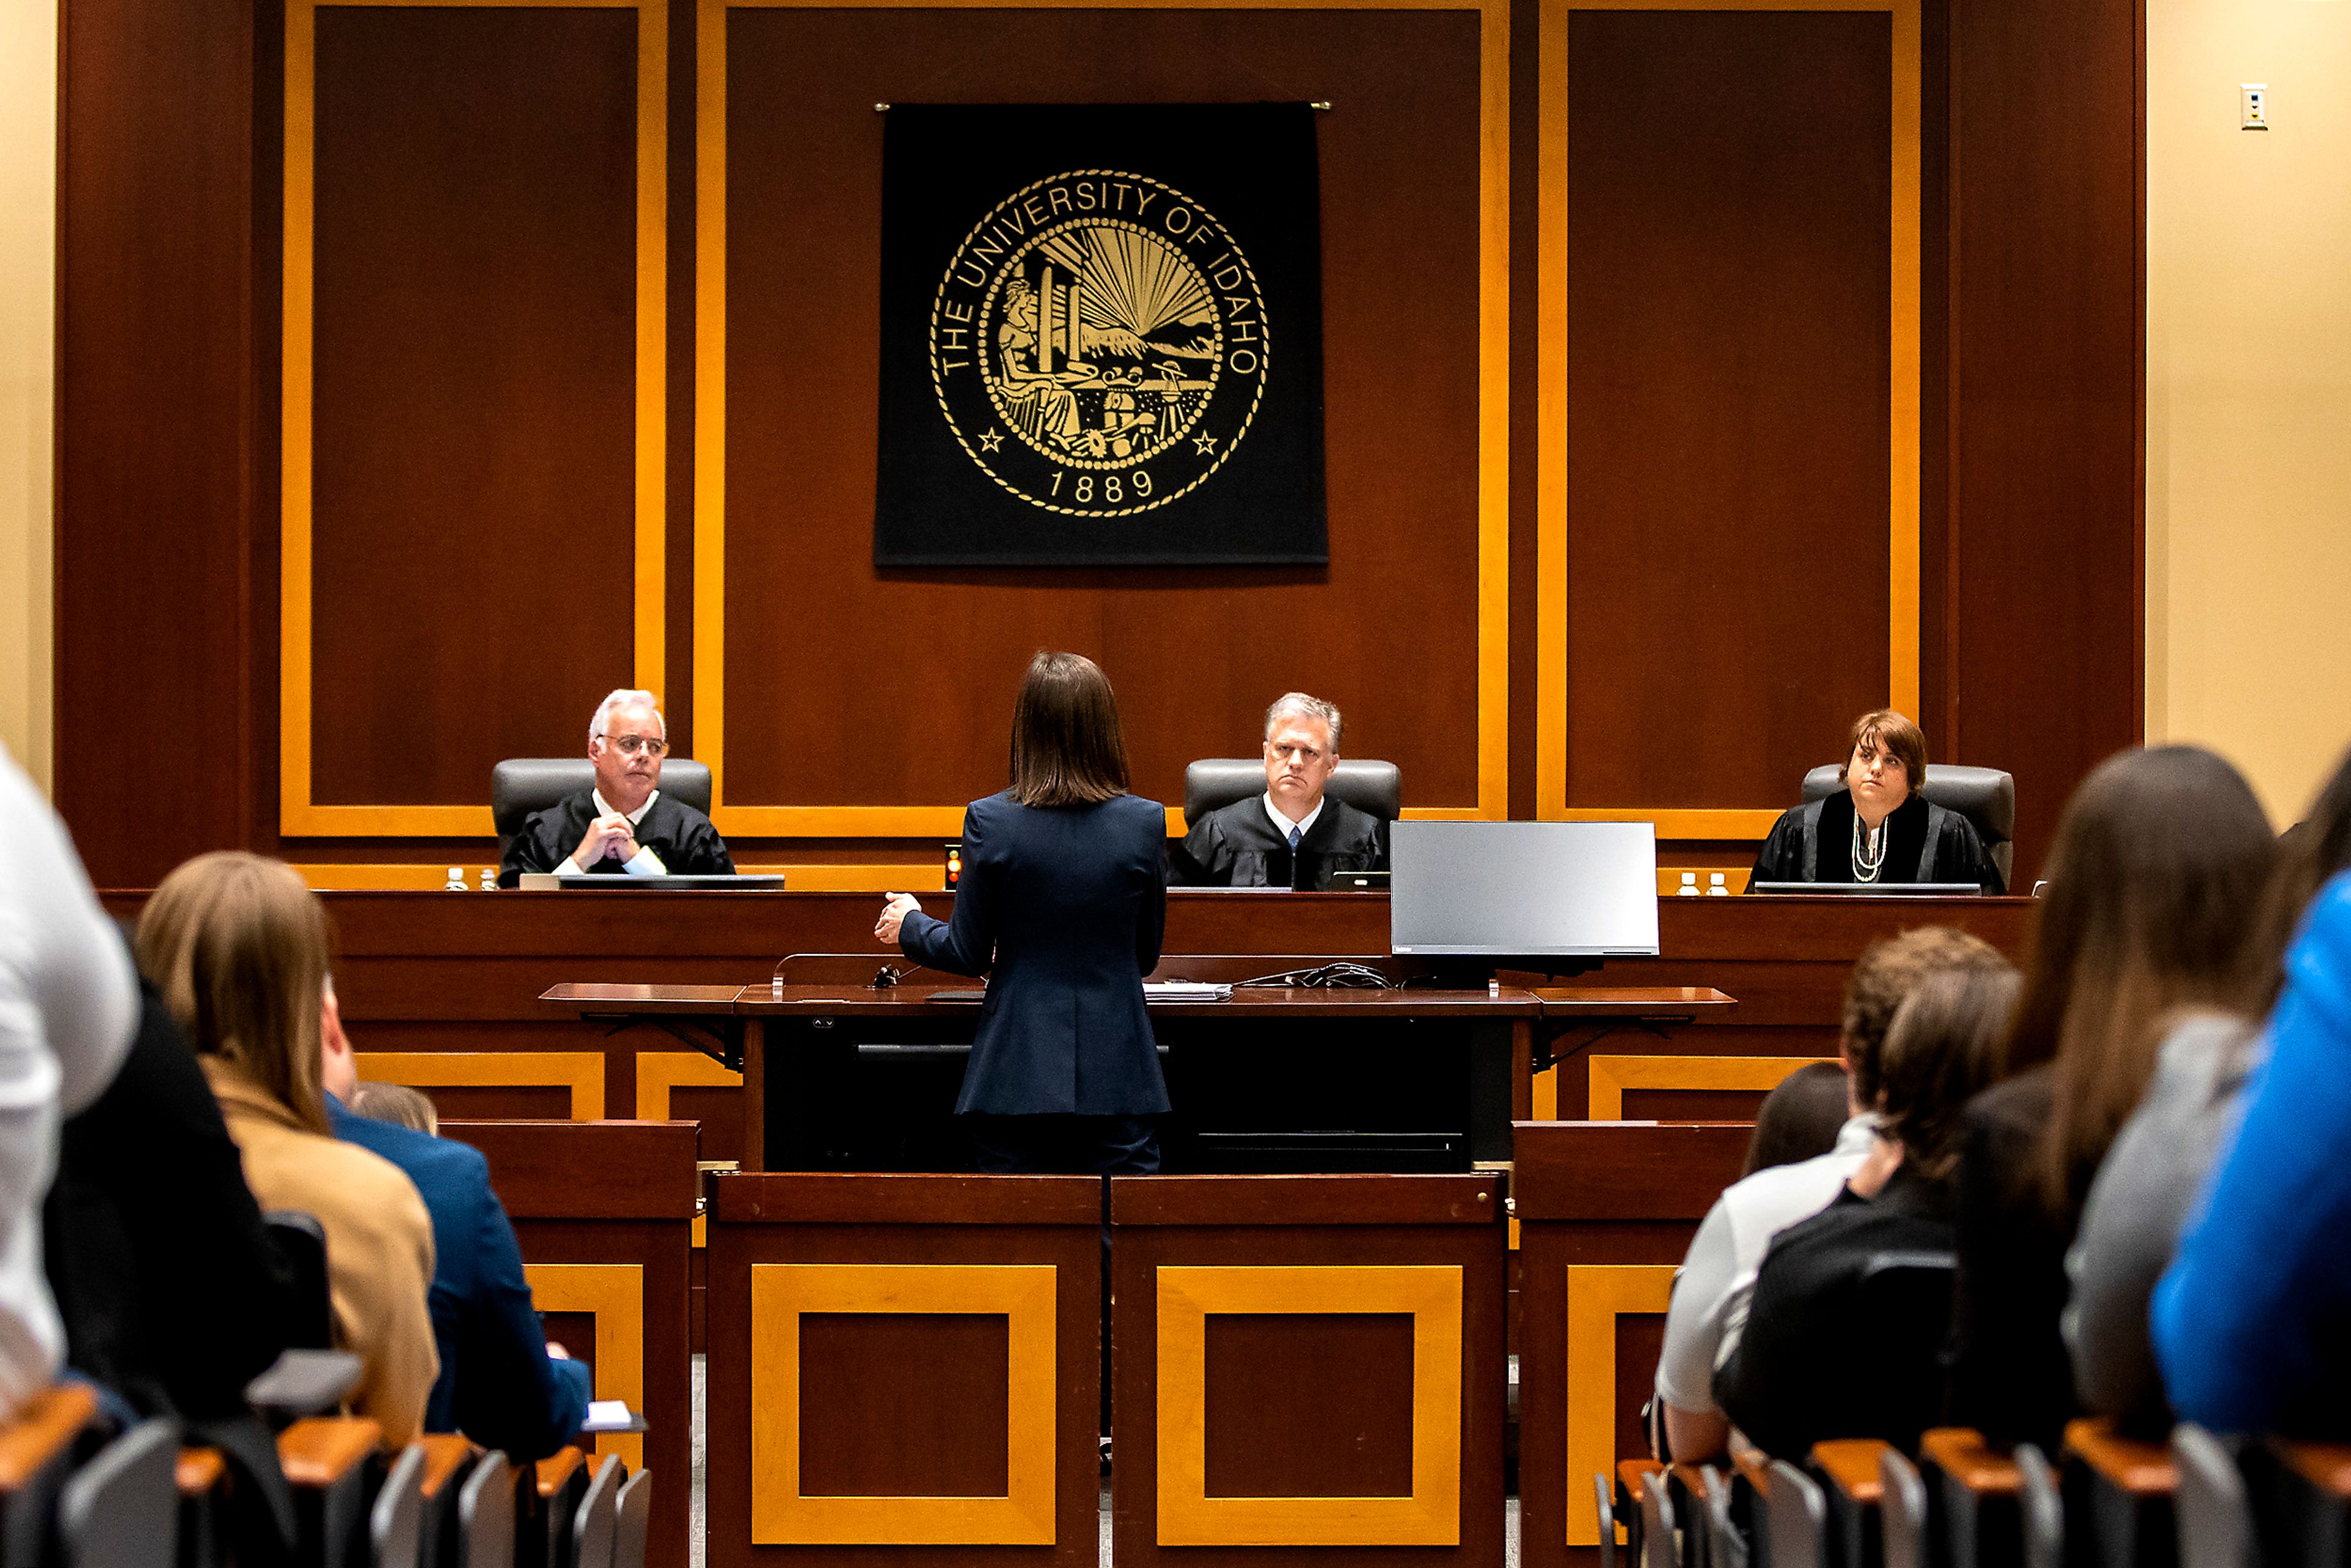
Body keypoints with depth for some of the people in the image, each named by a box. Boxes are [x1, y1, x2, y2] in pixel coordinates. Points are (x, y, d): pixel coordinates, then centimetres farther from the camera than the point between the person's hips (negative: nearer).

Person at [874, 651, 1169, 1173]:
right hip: (1117, 1072, 0)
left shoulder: (988, 822, -8)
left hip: (1018, 1073, 0)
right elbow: (1146, 956, 6)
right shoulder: (1145, 823, -5)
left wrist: (909, 925, 20)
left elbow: (971, 954, 0)